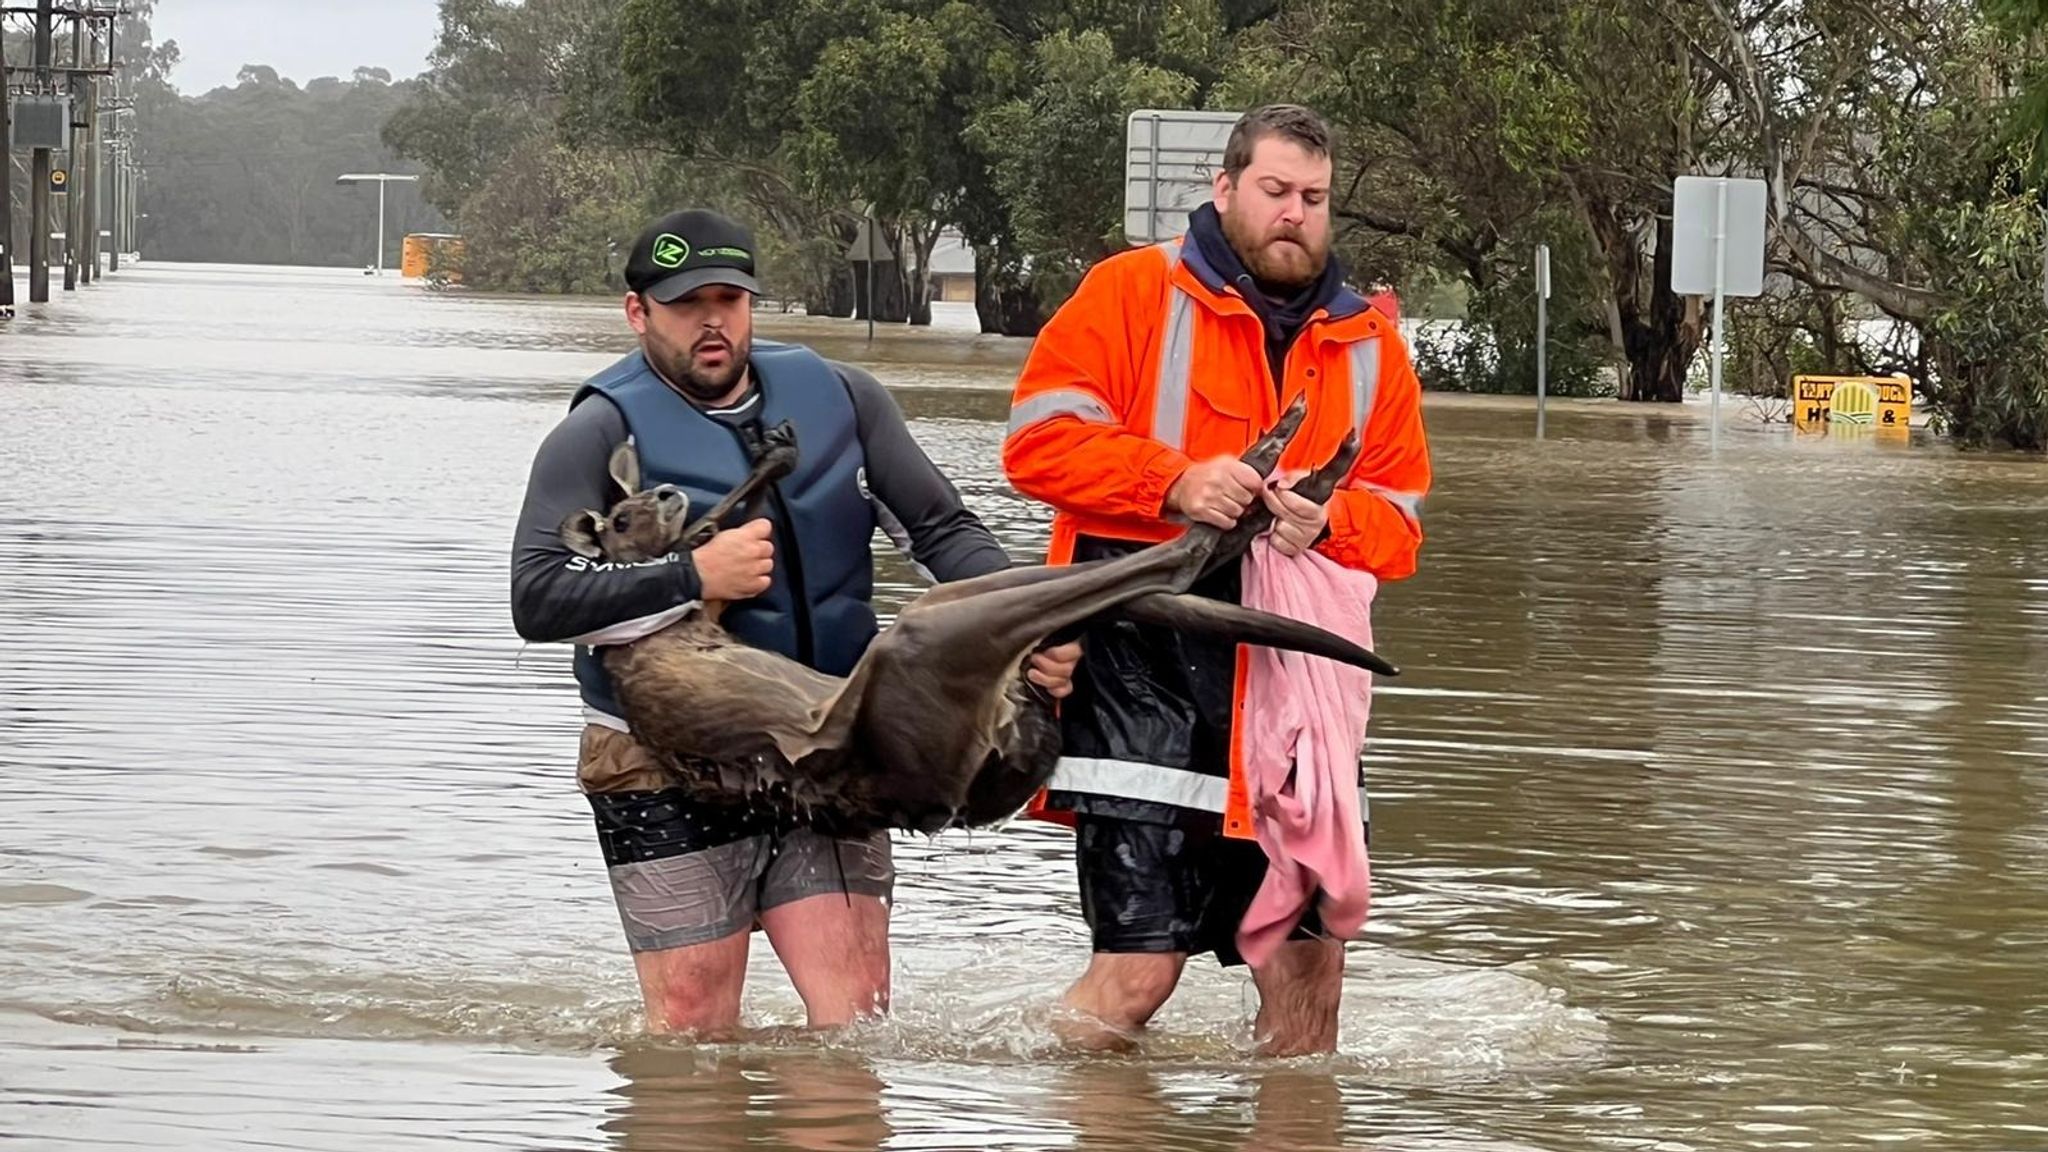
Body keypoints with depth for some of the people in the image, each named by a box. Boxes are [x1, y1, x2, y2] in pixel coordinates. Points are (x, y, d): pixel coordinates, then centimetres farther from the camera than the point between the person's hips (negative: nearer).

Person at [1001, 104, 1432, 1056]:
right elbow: (1039, 440, -4)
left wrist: (1328, 521, -7)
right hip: (1145, 669, -5)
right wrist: (1175, 483, -15)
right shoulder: (1131, 293, 4)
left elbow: (1399, 522, 16)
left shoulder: (1369, 345, 16)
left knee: (1309, 955, 4)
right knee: (1140, 963, -11)